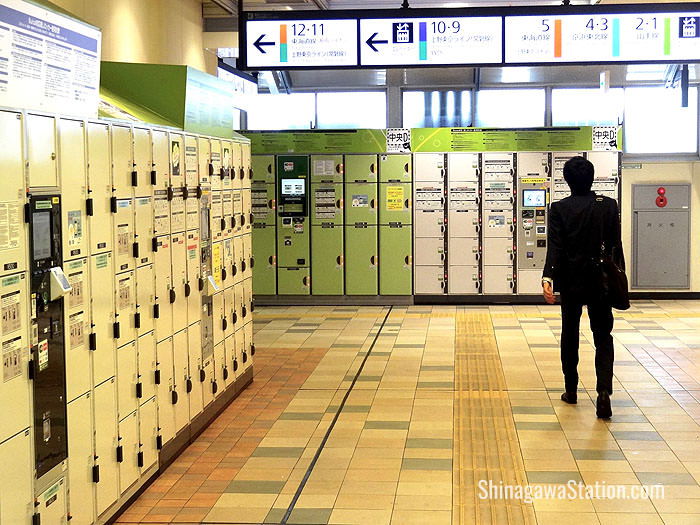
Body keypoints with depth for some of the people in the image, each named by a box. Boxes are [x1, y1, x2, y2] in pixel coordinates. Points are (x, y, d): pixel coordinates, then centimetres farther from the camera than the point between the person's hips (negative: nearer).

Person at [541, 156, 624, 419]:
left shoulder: (560, 209, -9)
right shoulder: (609, 206, -3)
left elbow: (555, 247, -18)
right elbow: (616, 245, 0)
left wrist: (547, 278, -24)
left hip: (571, 282, -1)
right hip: (601, 281, 1)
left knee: (570, 335, 15)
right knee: (603, 336, 4)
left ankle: (571, 389, 23)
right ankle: (603, 390, -14)